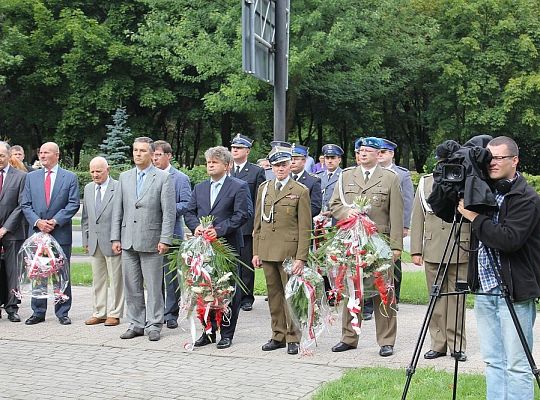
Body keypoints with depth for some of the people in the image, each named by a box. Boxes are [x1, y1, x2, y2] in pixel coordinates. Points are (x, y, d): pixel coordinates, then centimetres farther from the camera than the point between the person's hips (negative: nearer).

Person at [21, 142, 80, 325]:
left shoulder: (70, 177, 3)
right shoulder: (31, 177, 11)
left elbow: (73, 204, -4)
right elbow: (25, 205, 6)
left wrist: (55, 221, -13)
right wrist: (37, 222, -10)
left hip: (61, 233, -2)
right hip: (36, 232, 2)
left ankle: (62, 312, 11)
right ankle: (38, 312, 14)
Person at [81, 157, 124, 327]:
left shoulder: (119, 188, -8)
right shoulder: (88, 188, 13)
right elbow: (85, 217, 17)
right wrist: (85, 239, 12)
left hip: (113, 241, -6)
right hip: (94, 241, 6)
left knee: (116, 279, 2)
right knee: (97, 279, 11)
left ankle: (114, 314, 9)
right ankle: (99, 313, 19)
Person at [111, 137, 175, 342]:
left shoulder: (163, 178, -2)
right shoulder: (124, 177, 12)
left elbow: (169, 212, -6)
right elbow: (117, 210, 12)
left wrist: (165, 240, -12)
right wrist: (115, 238, 6)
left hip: (151, 241, -4)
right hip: (128, 241, 5)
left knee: (153, 286, 1)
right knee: (131, 287, 9)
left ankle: (154, 325, 10)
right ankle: (136, 324, 18)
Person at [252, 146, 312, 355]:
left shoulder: (300, 191, -2)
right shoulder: (264, 188, 12)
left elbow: (304, 228, -5)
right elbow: (258, 223, 15)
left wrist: (301, 258, -11)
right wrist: (256, 252, 9)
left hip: (289, 250, -4)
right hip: (267, 250, 4)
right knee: (274, 294, 9)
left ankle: (293, 338, 7)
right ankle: (278, 336, 18)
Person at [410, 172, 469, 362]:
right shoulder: (425, 182, 10)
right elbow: (417, 218, 9)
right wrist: (416, 250, 4)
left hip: (460, 251, -2)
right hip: (432, 250, 2)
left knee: (457, 298, 2)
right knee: (436, 298, 6)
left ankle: (457, 345, 11)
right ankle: (438, 344, 14)